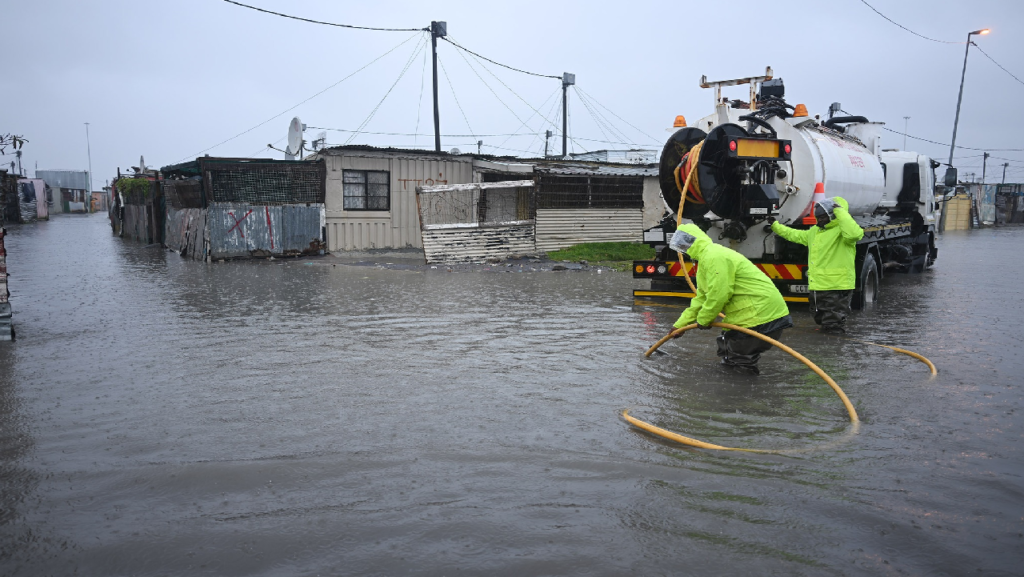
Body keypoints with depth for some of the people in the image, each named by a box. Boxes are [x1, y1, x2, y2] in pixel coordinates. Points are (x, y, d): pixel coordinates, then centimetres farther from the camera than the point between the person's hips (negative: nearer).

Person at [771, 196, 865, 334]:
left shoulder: (841, 230, -11)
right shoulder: (815, 231, 17)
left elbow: (854, 233, -35)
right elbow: (794, 235, 32)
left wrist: (840, 211, -26)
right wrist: (775, 226, 34)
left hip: (837, 287, -9)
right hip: (818, 287, 9)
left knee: (833, 328, -3)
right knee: (822, 321, 23)